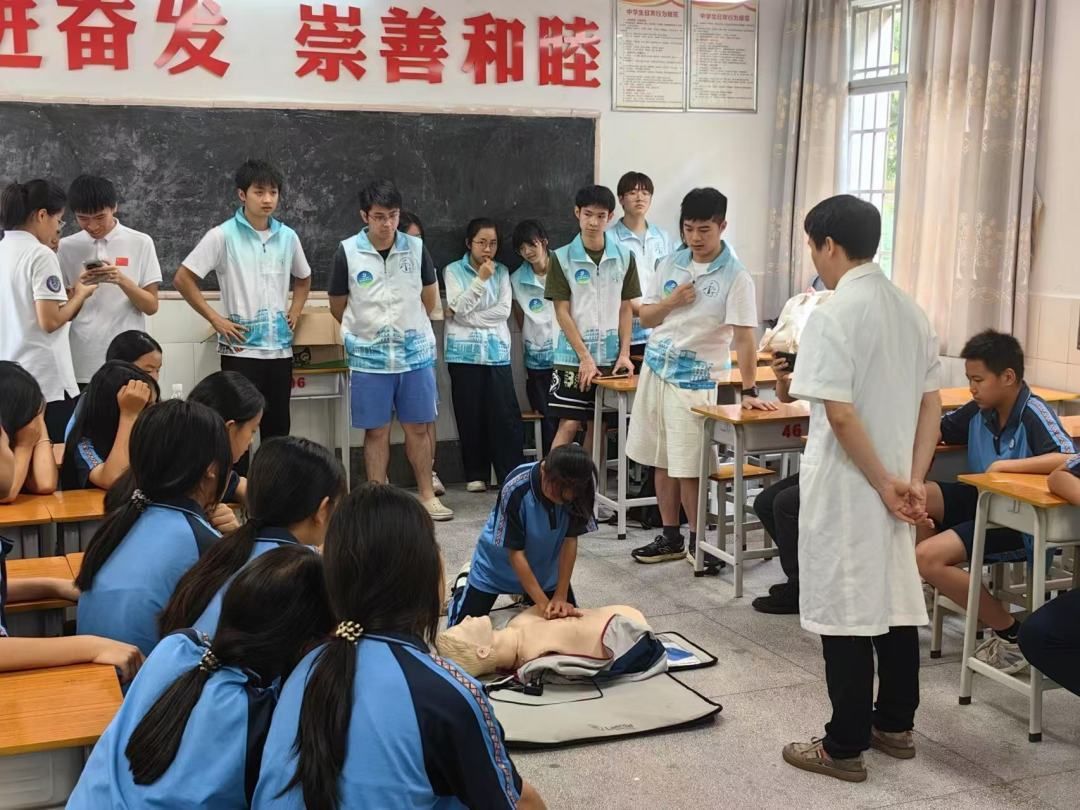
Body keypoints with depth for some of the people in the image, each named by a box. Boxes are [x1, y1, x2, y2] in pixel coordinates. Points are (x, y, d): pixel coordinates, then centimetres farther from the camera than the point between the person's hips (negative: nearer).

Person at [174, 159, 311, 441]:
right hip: (241, 349, -4)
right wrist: (215, 319, -8)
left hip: (280, 348, 4)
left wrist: (295, 312, 10)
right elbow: (183, 279, -5)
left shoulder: (288, 236, 7)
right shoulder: (222, 235, -7)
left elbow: (303, 279, 25)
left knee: (278, 427, 10)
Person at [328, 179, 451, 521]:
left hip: (415, 353, 2)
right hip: (369, 357, -1)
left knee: (418, 427, 8)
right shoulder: (347, 252, -7)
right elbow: (338, 305, 4)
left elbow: (430, 295, 13)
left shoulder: (416, 248, -2)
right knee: (376, 431, 6)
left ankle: (427, 496, 19)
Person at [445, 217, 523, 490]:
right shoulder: (453, 271, 4)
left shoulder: (502, 272, 9)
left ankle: (511, 475, 0)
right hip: (464, 352, -1)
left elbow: (504, 310, -1)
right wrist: (480, 279, -16)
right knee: (470, 415, 3)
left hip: (497, 351, 1)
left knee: (505, 415, -5)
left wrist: (469, 317, -8)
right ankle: (476, 475, 13)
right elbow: (458, 309, -8)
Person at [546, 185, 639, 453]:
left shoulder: (624, 257, 3)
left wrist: (624, 353, -2)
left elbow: (626, 309, 7)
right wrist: (585, 357, -10)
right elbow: (562, 312, -5)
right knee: (569, 424, -5)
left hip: (610, 356, 3)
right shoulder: (562, 258, -4)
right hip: (573, 357, -3)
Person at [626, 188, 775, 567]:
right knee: (661, 462, 11)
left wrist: (749, 390, -21)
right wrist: (671, 302, -10)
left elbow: (743, 336, -15)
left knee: (687, 468, -3)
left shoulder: (735, 277, -11)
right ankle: (670, 538, 23)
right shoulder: (671, 263, 6)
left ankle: (698, 542, 13)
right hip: (655, 368, 6)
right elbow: (646, 318, 10)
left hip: (695, 379, -5)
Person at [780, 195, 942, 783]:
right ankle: (894, 726, 29)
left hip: (847, 485, -8)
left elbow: (840, 413, -22)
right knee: (895, 602, 16)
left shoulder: (834, 315, -16)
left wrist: (885, 483, -14)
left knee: (844, 610, 0)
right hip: (893, 481, 8)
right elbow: (931, 403, 8)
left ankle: (844, 747, 9)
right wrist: (913, 479, 2)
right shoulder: (910, 310, 9)